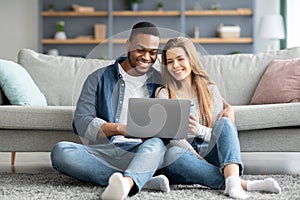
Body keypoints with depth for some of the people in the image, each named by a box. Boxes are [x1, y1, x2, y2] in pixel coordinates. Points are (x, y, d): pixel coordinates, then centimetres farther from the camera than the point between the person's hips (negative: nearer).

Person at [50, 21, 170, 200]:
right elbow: (81, 122, -3)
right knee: (60, 151, -29)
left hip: (139, 152, 0)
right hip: (103, 151, 0)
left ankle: (125, 183, -64)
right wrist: (119, 129, -21)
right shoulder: (99, 78, 9)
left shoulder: (161, 83, 14)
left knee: (156, 144, -34)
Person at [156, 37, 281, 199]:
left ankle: (232, 180, -48)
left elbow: (221, 132, 2)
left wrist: (199, 130, -21)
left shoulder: (210, 90, 10)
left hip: (209, 153, 2)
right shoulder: (163, 94, 4)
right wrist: (199, 160, -22)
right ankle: (244, 184, -42)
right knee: (172, 154, -36)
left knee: (225, 122, -23)